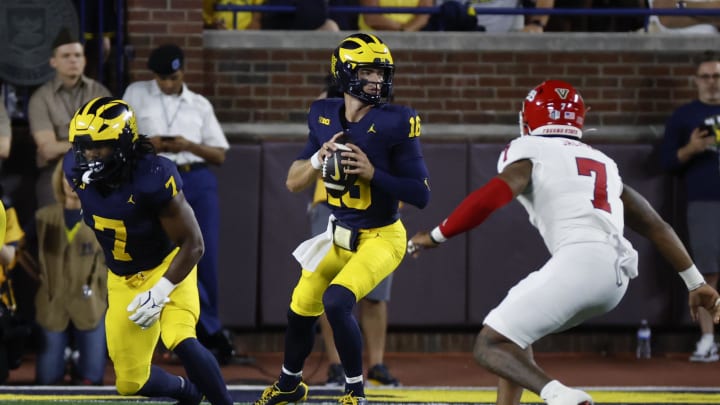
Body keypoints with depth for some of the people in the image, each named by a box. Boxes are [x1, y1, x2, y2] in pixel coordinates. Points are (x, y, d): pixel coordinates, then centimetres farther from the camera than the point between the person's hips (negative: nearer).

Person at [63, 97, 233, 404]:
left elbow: (193, 244, -23)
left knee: (181, 342, -33)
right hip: (123, 281, 6)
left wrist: (161, 292, -29)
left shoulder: (153, 178, -31)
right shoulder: (77, 169, -15)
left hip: (168, 267, -6)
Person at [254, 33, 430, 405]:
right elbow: (294, 183, 2)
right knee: (300, 309, 16)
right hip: (339, 235, 6)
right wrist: (319, 158, -18)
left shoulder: (394, 124, -19)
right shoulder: (324, 117, -4)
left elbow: (420, 195, -18)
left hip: (381, 238, -6)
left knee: (336, 302, -25)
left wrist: (373, 172, -29)